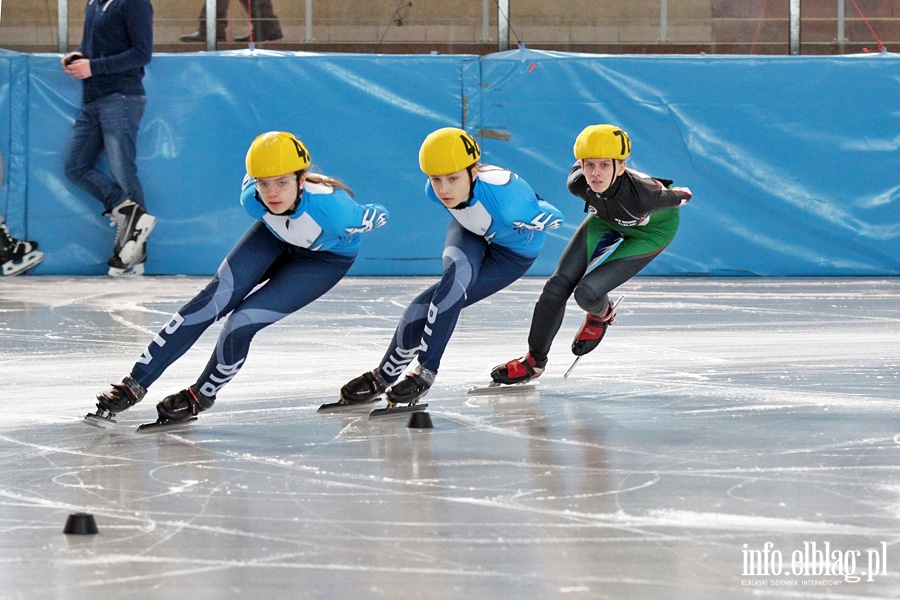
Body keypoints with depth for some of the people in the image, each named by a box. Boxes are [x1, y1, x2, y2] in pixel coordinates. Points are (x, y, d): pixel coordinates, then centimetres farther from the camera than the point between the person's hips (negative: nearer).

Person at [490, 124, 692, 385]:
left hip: (652, 229, -4)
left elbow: (676, 198, -21)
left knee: (587, 293, -19)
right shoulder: (578, 182, -30)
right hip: (607, 218, 4)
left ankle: (601, 315, 20)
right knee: (558, 285, -6)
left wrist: (681, 195, 0)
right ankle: (534, 361, 14)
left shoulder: (641, 194, -43)